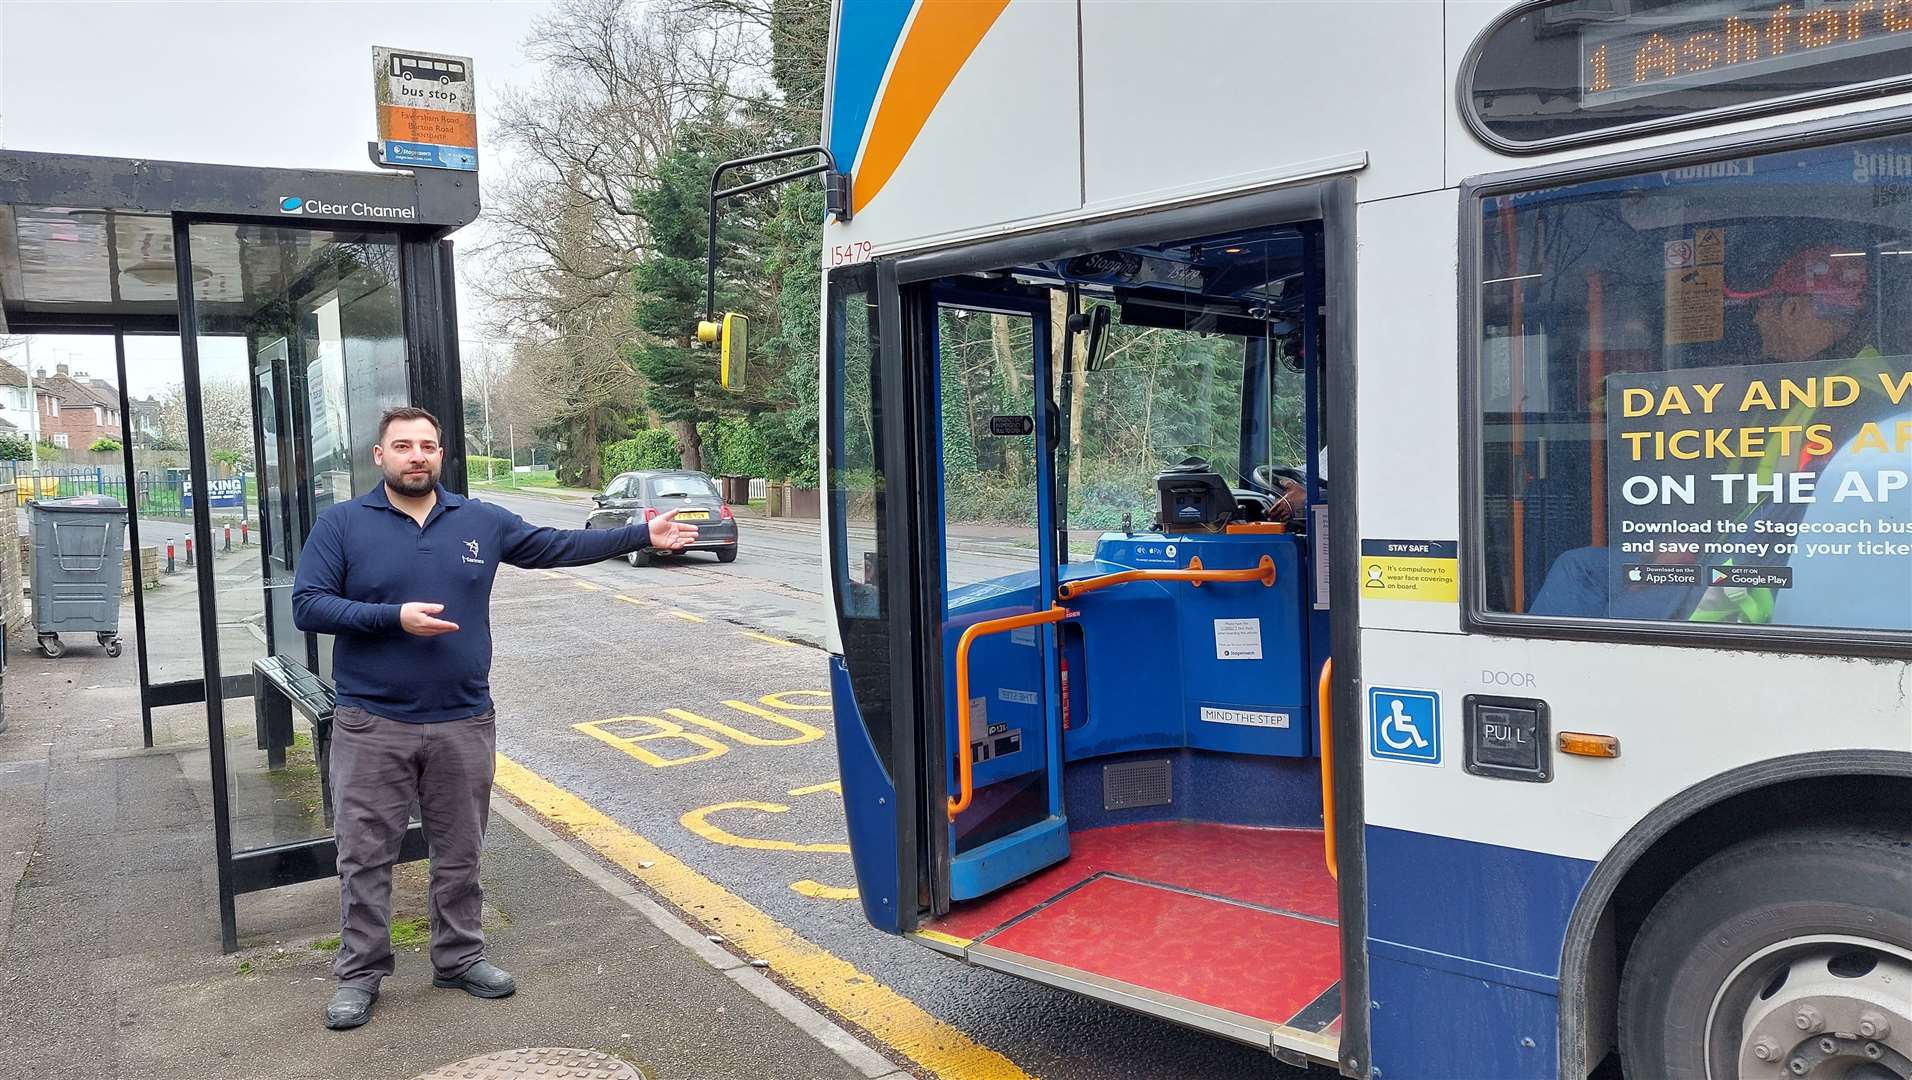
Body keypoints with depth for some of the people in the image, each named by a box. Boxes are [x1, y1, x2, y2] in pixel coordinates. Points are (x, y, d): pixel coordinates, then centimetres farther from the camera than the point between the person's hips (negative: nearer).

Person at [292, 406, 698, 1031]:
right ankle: (359, 974, 20)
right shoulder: (342, 525, -2)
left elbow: (558, 546, 12)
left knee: (459, 854, 13)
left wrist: (643, 536, 10)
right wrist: (394, 616, -19)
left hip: (463, 724, 3)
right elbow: (308, 606, -7)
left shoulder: (482, 522, 6)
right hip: (372, 727, -2)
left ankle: (460, 958, 29)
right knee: (366, 857, 6)